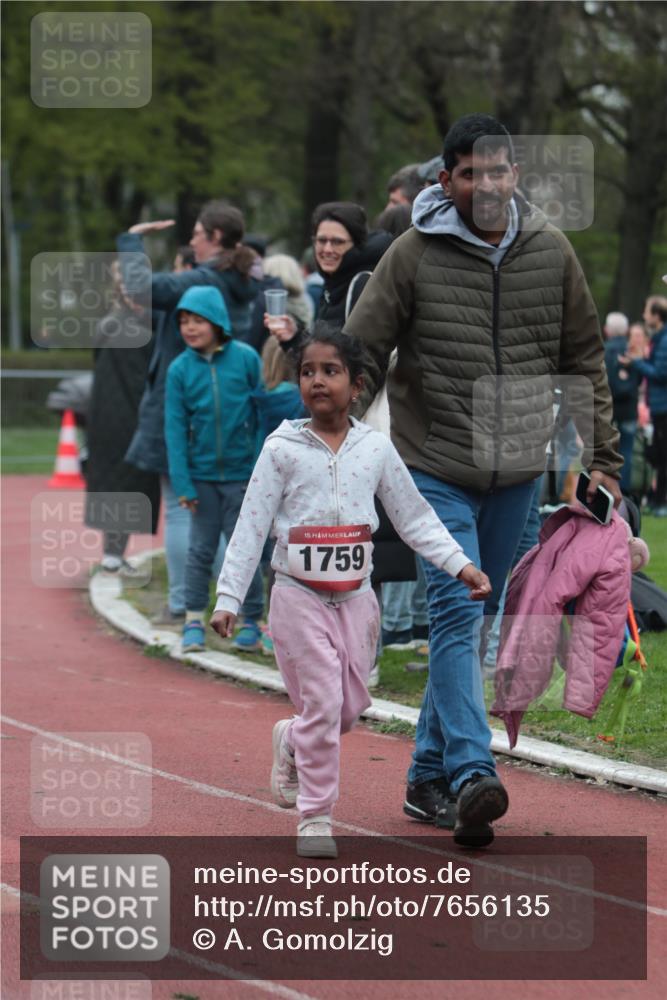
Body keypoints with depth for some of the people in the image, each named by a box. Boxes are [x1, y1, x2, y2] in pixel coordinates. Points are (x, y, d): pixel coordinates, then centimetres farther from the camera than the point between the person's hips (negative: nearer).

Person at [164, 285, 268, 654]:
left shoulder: (245, 358, -7)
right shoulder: (180, 369, -3)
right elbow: (175, 427, -2)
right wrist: (182, 483, -7)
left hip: (241, 473, -2)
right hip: (201, 474, 2)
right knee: (200, 550, 7)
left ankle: (252, 624, 13)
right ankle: (194, 623, 15)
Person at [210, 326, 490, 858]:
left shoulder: (376, 448, 2)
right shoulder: (282, 449, -5)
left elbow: (415, 518, 7)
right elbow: (251, 526, -5)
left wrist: (462, 565, -2)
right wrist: (228, 598, -8)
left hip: (356, 597, 3)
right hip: (299, 596, -3)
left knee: (350, 708, 8)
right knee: (322, 704, -8)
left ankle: (292, 741, 40)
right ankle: (315, 818, 3)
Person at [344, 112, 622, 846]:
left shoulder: (551, 254, 3)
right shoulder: (415, 255, -7)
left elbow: (584, 361, 11)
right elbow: (359, 356, -3)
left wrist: (602, 457, 9)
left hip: (514, 474, 4)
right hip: (436, 469, -4)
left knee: (474, 624, 10)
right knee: (456, 612, -16)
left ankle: (429, 775, 19)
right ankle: (471, 773, -24)